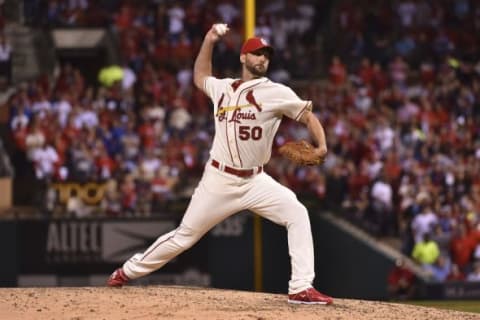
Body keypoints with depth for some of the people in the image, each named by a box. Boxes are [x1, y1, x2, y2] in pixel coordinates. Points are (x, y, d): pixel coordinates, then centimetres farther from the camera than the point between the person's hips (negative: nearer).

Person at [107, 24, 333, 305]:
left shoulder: (275, 93, -4)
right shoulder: (223, 88, 7)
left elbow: (308, 115, -5)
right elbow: (200, 77, 28)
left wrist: (321, 145, -22)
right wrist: (209, 41, 18)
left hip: (254, 181, -1)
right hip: (219, 180, 1)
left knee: (297, 214, -23)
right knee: (185, 236, 6)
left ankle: (302, 288, -23)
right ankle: (129, 271, 25)